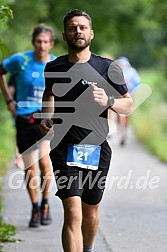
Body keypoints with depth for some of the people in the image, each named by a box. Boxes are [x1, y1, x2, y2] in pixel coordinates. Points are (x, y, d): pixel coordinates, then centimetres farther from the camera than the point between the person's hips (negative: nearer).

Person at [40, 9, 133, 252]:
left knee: (91, 211, 15)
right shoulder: (54, 67, 5)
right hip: (65, 148, -1)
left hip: (97, 149, 1)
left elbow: (128, 104, 6)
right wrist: (46, 118, 8)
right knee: (73, 213, -15)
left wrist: (107, 101, -14)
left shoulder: (106, 67, 0)